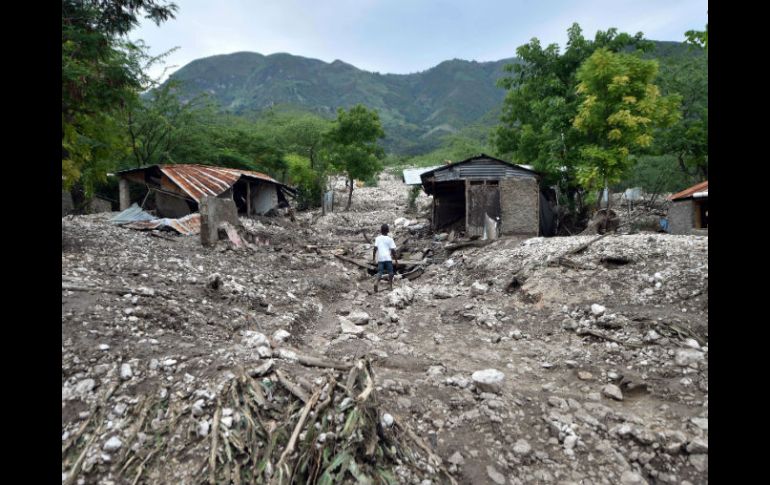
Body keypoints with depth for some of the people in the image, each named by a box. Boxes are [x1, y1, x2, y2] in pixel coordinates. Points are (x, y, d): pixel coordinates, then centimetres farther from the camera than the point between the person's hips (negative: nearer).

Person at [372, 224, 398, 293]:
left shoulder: (377, 238, 5)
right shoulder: (390, 239, 1)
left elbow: (375, 248, -4)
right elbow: (393, 250, -1)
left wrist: (373, 257, 5)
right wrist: (396, 259, 6)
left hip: (380, 258, 2)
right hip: (388, 258, -1)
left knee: (379, 272, -1)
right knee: (390, 272, 10)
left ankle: (376, 282, -26)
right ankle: (390, 286, 10)